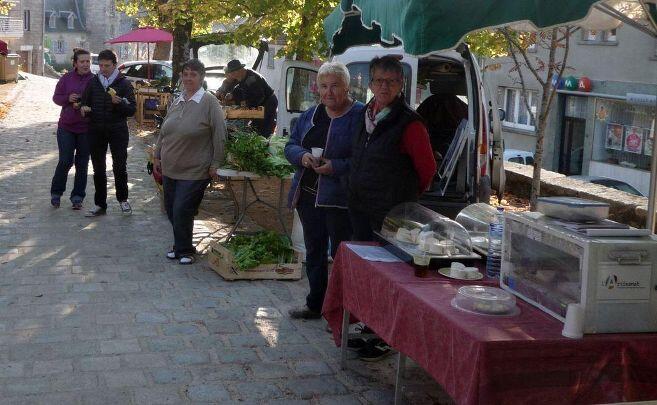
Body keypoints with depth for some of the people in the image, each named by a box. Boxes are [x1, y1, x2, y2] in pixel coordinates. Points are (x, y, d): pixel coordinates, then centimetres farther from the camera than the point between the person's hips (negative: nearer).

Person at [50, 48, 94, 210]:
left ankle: (78, 197, 17)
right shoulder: (66, 78, 1)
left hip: (86, 128, 0)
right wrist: (68, 98, -14)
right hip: (66, 127, 0)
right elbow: (56, 98, 6)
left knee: (82, 163, 6)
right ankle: (56, 193, 17)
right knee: (65, 161, -3)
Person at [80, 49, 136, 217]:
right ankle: (100, 204, 17)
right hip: (96, 131, 3)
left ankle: (123, 199, 18)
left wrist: (119, 103, -23)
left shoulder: (124, 83, -1)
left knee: (119, 167, -4)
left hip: (118, 130, -3)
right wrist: (84, 108, -6)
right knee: (98, 169, 8)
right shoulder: (93, 82, 8)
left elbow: (132, 109, -4)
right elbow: (85, 102, 17)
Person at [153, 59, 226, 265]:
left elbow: (219, 136, -11)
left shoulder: (209, 102, -10)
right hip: (170, 169, 7)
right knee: (171, 210, 11)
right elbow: (163, 132, 18)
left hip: (194, 171, -7)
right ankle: (180, 247, 28)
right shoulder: (176, 102, 9)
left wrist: (215, 164, -12)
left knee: (181, 211, -8)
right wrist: (157, 157, 16)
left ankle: (184, 250, 10)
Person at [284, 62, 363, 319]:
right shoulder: (311, 115, 13)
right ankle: (315, 305, 32)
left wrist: (336, 167, -25)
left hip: (339, 199, -7)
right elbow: (291, 145, 15)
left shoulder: (360, 116, -10)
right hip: (308, 195, 7)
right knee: (314, 252, 18)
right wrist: (302, 156, -7)